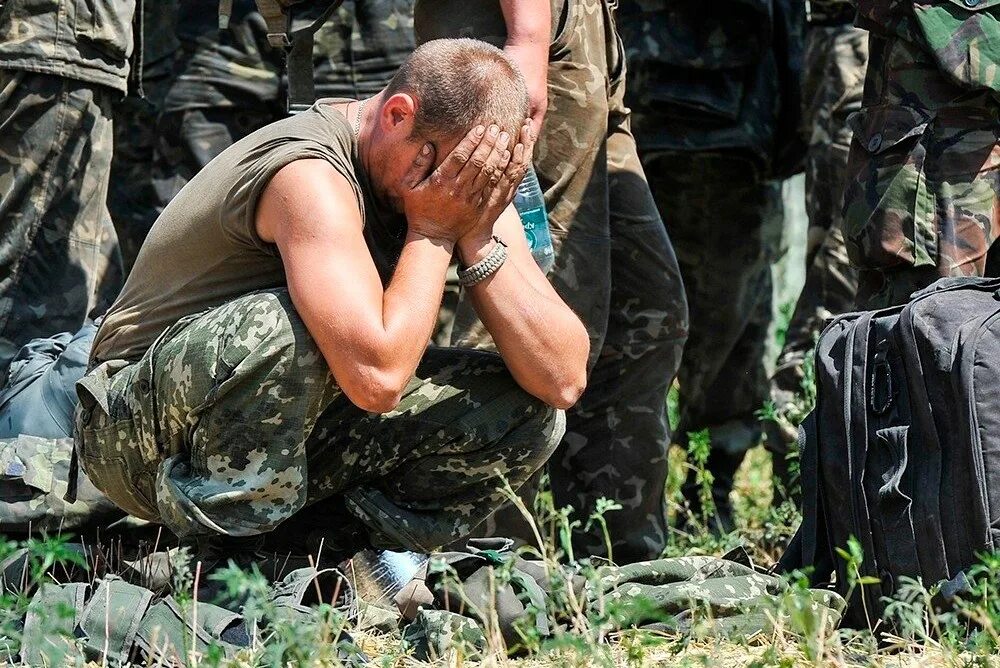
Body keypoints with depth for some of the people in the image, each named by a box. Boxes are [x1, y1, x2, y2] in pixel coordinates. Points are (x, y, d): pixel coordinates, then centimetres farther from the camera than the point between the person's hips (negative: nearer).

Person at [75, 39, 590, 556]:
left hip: (288, 433, 7)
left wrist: (478, 239, -20)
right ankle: (222, 526, -17)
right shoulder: (309, 171, -26)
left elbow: (564, 378, -10)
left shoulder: (465, 186, -2)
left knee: (528, 409, -9)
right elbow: (376, 377, -40)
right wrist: (432, 232, -27)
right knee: (284, 326, -39)